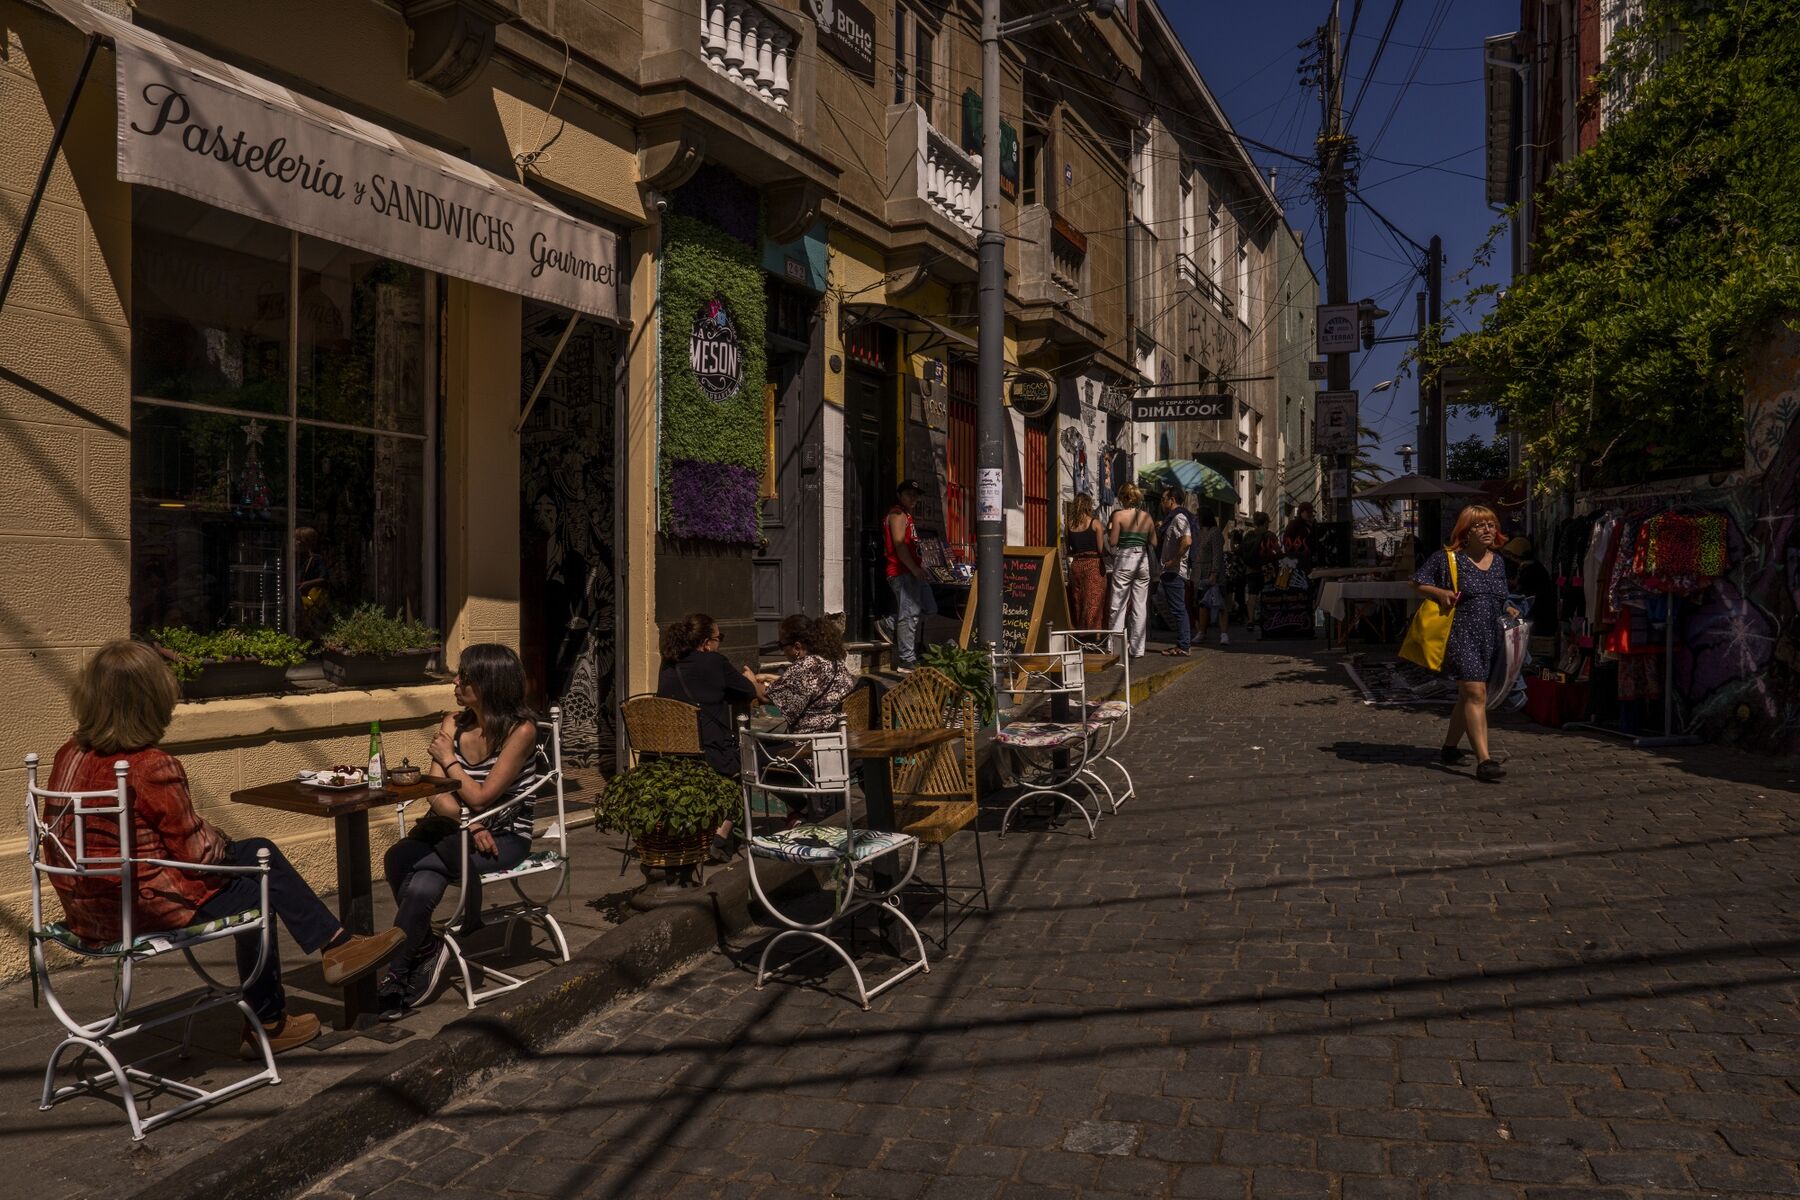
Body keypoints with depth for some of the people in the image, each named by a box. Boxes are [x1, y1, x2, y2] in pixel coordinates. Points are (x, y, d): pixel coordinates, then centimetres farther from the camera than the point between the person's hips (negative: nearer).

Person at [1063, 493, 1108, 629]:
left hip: (1075, 565, 4)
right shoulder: (1095, 524, -5)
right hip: (1093, 564, -4)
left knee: (1078, 602, 11)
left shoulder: (1069, 525, 5)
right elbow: (1101, 549, -7)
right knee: (1093, 602, -3)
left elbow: (1067, 549, 7)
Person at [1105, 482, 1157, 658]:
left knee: (1118, 605, 0)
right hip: (1142, 560, 4)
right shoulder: (1147, 517, 7)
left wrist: (1109, 529, 10)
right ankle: (1138, 649, 9)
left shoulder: (1119, 515, -5)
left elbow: (1113, 542, -8)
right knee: (1140, 607, 7)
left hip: (1124, 560, -4)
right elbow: (1154, 542, 8)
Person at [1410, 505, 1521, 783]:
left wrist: (1508, 610, 7)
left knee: (1467, 696, 14)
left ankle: (1450, 747, 29)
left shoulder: (1498, 562, 14)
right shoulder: (1448, 558, -5)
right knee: (1476, 693, -16)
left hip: (1490, 638, 7)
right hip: (1460, 635, -7)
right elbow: (1417, 583, 1)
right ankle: (1484, 760, -19)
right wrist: (1440, 593, -16)